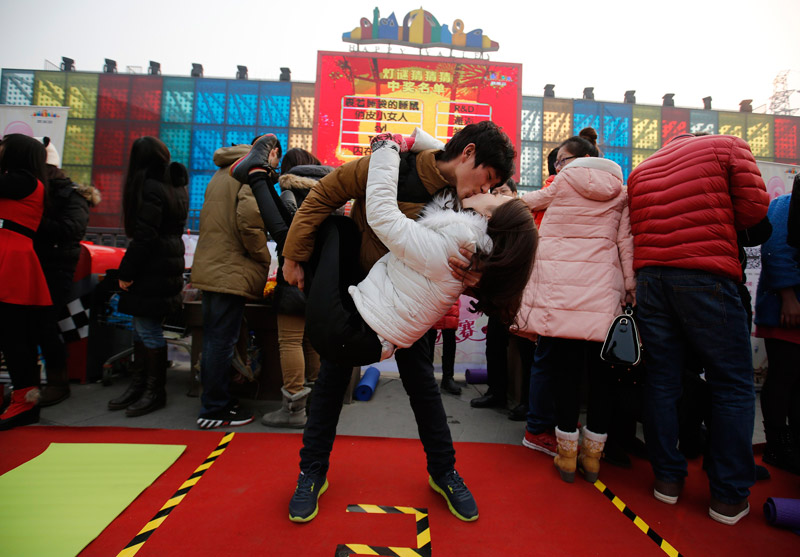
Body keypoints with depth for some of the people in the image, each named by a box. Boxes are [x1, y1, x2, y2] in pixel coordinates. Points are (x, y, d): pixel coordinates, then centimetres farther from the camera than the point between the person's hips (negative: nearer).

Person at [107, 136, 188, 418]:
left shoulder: (150, 189, -14)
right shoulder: (176, 187, 14)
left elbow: (143, 237, -18)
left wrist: (126, 272, -12)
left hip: (152, 270, -9)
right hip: (169, 263, 9)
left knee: (147, 329, -2)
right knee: (142, 327, 15)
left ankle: (155, 391, 8)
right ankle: (139, 384, 24)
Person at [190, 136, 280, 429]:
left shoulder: (222, 171, 22)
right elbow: (250, 218, -22)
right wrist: (263, 260, -10)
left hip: (208, 269, 9)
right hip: (231, 273, -9)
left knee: (214, 339, 16)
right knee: (222, 341, -2)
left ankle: (215, 400, 28)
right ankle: (215, 410, 9)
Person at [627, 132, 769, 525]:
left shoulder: (640, 171, 21)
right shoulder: (727, 146, 11)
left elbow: (634, 229, 12)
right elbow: (754, 206, 2)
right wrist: (715, 223, 19)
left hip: (649, 275, 4)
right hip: (706, 276, -4)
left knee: (661, 380, 9)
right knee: (732, 385, 5)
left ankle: (667, 479, 17)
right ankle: (728, 497, 10)